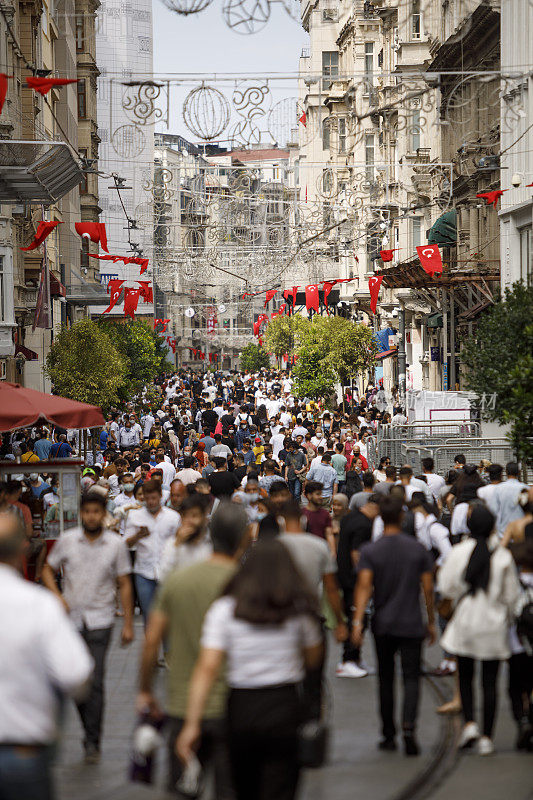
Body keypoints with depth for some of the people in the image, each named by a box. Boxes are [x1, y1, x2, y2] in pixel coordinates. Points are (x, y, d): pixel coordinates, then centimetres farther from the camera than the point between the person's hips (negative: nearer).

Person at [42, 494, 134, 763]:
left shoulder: (116, 544, -2)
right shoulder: (67, 540, 1)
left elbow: (124, 585, 2)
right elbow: (48, 569, 11)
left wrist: (128, 624, 0)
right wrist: (57, 595, -8)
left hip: (100, 621, -2)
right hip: (71, 619, 2)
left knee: (95, 683, -7)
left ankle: (92, 742, 0)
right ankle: (89, 725, 30)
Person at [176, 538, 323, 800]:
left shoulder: (224, 609, -4)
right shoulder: (300, 610, -1)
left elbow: (207, 668, -11)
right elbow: (313, 660, 13)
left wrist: (192, 724, -12)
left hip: (241, 708, 1)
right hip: (284, 707, -1)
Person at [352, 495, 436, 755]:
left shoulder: (369, 551, -4)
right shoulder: (418, 549, 0)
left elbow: (364, 586, -15)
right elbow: (428, 588, 1)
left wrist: (357, 621, -19)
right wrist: (431, 622, 10)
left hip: (382, 624, 1)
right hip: (411, 625, 0)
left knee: (385, 678, 13)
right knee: (411, 677, -1)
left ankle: (389, 735, 18)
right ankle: (408, 726, -23)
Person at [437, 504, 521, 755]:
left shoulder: (458, 553, -8)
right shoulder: (503, 556, -6)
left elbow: (445, 587, -4)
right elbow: (511, 595, 0)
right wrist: (506, 617, 17)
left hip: (465, 621, 0)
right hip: (494, 624, 0)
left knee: (465, 677, 15)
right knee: (490, 682, 5)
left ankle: (469, 722, -3)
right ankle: (486, 737, 3)